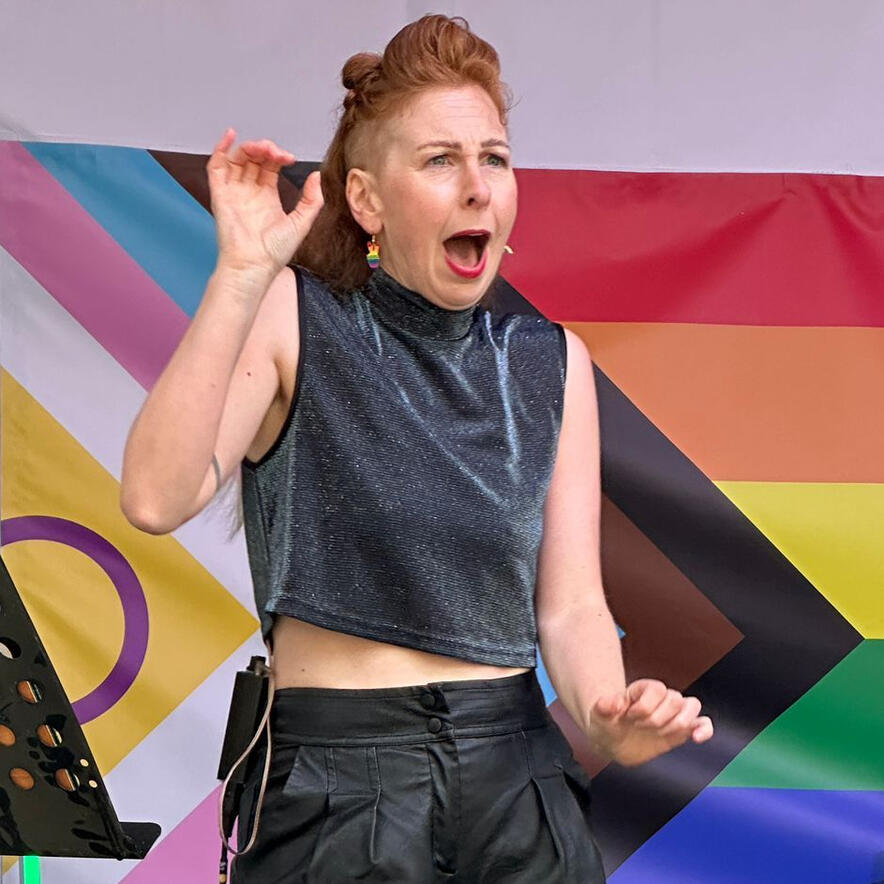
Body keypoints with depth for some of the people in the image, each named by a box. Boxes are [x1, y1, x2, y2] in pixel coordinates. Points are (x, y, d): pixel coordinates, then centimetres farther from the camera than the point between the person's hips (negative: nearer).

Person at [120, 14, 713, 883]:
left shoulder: (552, 363, 6)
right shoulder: (292, 319, -5)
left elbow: (569, 604, 2)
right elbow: (156, 500, -20)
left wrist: (609, 719, -19)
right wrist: (243, 272, -24)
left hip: (518, 778, 4)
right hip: (334, 788, -3)